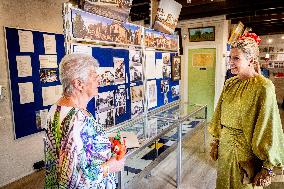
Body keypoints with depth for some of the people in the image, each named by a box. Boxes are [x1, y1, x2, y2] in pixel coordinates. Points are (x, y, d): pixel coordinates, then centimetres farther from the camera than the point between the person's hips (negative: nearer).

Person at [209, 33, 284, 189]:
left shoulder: (263, 87, -18)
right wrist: (216, 141, 13)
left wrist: (267, 168, -15)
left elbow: (269, 127, -18)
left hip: (246, 152, -6)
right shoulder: (229, 84, 1)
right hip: (225, 148, 6)